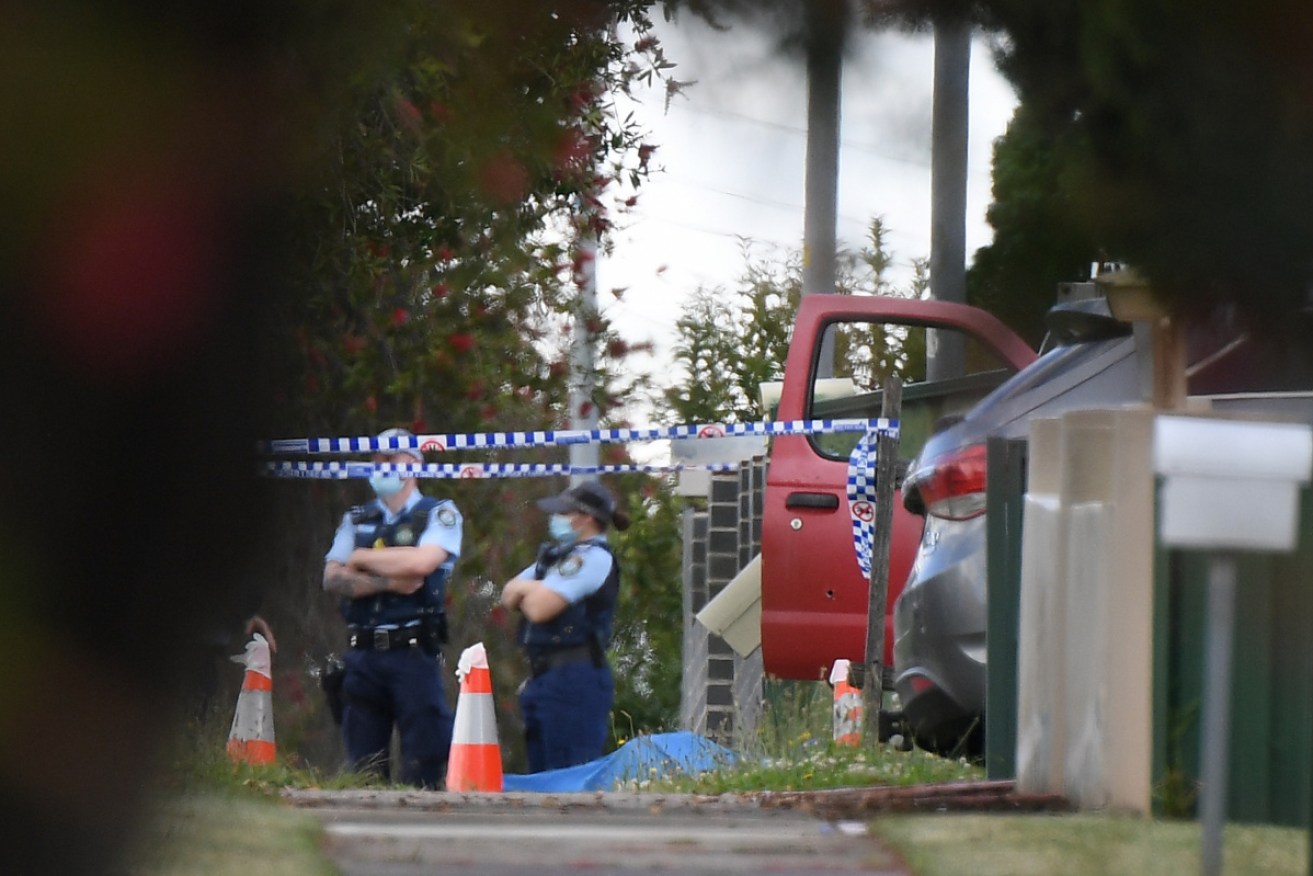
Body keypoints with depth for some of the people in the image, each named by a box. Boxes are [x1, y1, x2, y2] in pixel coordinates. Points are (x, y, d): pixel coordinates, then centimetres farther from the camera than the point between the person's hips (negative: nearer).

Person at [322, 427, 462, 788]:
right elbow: (333, 579, 5)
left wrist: (362, 559, 0)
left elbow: (422, 562, -13)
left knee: (422, 765, -8)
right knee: (364, 766, 5)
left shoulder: (439, 514, 5)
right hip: (363, 653, 4)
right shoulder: (356, 521, 17)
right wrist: (387, 582, -10)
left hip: (414, 653, -4)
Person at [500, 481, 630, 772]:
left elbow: (539, 608, -18)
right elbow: (509, 595, 19)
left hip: (574, 681, -10)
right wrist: (532, 589, -3)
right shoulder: (560, 555, 20)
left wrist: (525, 591, 5)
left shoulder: (594, 558, -11)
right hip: (544, 678, 10)